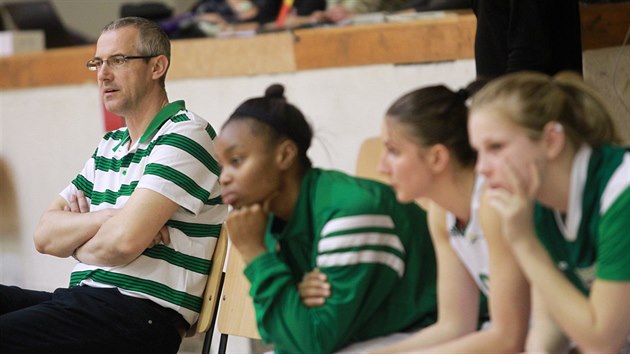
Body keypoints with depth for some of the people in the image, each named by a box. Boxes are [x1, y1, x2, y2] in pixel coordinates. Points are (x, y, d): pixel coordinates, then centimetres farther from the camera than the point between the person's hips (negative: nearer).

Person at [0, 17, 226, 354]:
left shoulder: (185, 135, -5)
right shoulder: (109, 146, 22)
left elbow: (123, 240, -16)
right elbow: (44, 235, 13)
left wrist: (75, 244, 5)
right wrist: (105, 218, -5)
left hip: (140, 315, -8)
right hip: (80, 301, 8)